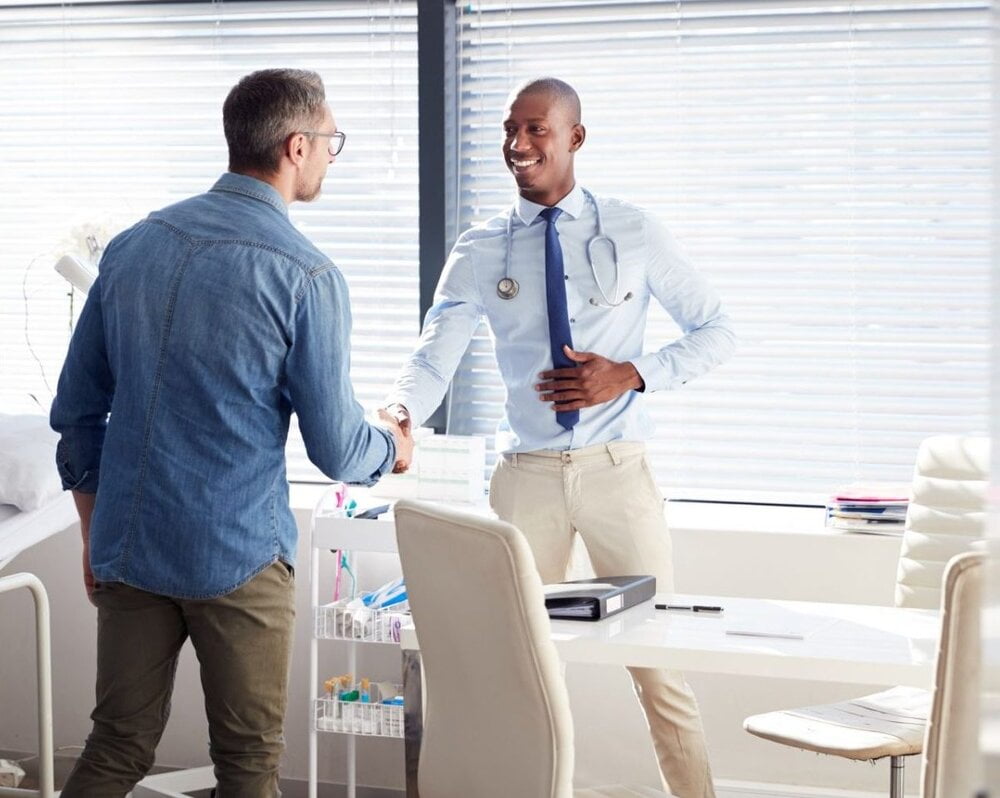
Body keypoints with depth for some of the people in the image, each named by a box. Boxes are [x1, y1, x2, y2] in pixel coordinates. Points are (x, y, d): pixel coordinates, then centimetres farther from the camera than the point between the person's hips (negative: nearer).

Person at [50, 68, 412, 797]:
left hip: (127, 546, 6)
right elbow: (335, 449, -8)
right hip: (238, 557, -5)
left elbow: (76, 411, 9)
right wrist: (392, 447, 14)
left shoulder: (132, 246, 5)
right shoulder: (305, 277, -12)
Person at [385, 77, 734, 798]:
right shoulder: (479, 252, 4)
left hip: (617, 468, -1)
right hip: (527, 473, 1)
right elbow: (433, 360, -6)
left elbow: (717, 332, 5)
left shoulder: (632, 233, 2)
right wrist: (399, 413, -29)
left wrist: (631, 375, -11)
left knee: (659, 661, 1)